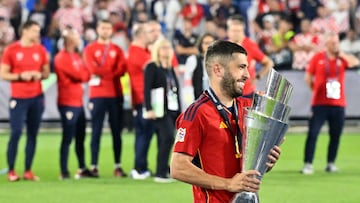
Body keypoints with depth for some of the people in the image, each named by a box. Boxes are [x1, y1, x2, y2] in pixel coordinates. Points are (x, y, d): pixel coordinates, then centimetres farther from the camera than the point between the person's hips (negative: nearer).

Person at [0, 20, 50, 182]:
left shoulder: (41, 50, 8)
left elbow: (46, 72, 15)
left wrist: (40, 75, -7)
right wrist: (21, 76, -16)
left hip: (37, 97, 4)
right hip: (18, 98, -4)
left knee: (33, 134, 3)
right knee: (16, 132, -9)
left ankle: (28, 171, 8)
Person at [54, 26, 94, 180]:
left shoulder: (76, 56, 16)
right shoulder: (62, 58, -12)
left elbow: (86, 75, 9)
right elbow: (79, 76, -17)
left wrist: (83, 74, -12)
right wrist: (85, 72, 2)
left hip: (78, 102, 9)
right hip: (68, 103, -9)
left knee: (80, 137, 12)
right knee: (67, 138, -7)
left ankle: (82, 169, 19)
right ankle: (64, 172, -4)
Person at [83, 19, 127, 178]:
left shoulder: (117, 50, 12)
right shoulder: (90, 49, 5)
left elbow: (122, 69, -2)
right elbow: (93, 68, -10)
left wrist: (102, 73, -11)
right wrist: (111, 71, -5)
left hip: (115, 95, 3)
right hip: (97, 95, -3)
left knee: (117, 132, 2)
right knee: (96, 131, -3)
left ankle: (118, 166, 5)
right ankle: (94, 166, -3)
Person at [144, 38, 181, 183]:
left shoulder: (171, 69, 18)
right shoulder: (152, 67, -4)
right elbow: (147, 89, -12)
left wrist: (179, 112, 16)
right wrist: (149, 109, -20)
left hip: (172, 110, 7)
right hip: (160, 110, -7)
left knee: (164, 141, 7)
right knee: (168, 137, -18)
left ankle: (162, 173, 9)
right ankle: (161, 173, -16)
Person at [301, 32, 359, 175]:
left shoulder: (342, 58, 7)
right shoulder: (317, 58, 3)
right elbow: (308, 78, 7)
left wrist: (340, 54, -8)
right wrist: (316, 89, 6)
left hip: (338, 104, 2)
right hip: (320, 103, -2)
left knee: (336, 135, 4)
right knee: (312, 133, -7)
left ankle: (331, 163, 15)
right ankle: (308, 164, -5)